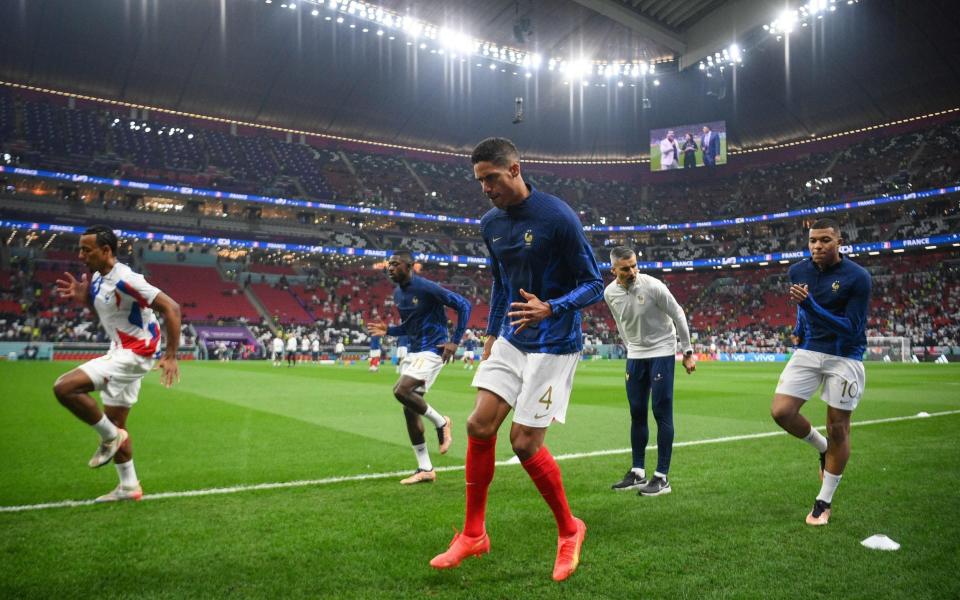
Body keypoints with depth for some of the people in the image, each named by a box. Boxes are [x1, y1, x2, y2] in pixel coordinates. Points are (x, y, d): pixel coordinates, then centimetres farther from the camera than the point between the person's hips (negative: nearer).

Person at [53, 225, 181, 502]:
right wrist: (83, 298, 6)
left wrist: (170, 356, -29)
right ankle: (129, 487, 26)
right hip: (121, 353, 10)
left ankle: (110, 436, -3)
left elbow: (171, 307, -25)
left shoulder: (125, 279, -22)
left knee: (64, 387, -21)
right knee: (116, 425, 15)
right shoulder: (97, 278, 7)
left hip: (134, 354, -10)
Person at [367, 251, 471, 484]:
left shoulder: (427, 288, -14)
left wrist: (455, 341, -15)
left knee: (401, 391, -25)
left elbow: (463, 305, -13)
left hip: (432, 351, -9)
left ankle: (441, 422, 1)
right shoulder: (397, 294, 11)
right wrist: (388, 330, 6)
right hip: (413, 352, 9)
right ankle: (425, 470, 13)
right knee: (409, 409, 5)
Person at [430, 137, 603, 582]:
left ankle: (569, 530, 19)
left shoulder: (557, 216, -16)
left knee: (524, 442, -7)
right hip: (510, 340, 7)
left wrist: (551, 309, -30)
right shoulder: (491, 224, 6)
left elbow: (594, 285, -14)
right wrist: (492, 334, 17)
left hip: (553, 345, -6)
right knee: (479, 426, -1)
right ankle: (474, 534, 15)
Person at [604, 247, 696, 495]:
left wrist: (688, 351, -7)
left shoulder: (653, 286, -18)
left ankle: (662, 477, 0)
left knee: (661, 413, -6)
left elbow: (678, 315, -9)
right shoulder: (610, 293, -4)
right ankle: (637, 473, 16)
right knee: (637, 413, 7)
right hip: (635, 355, 5)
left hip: (662, 351, -5)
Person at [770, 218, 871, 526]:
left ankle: (824, 502, 18)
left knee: (838, 428, 3)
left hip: (845, 358, -4)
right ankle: (823, 448, 23)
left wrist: (811, 306, -29)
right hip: (808, 351, 4)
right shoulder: (798, 271, 1)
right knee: (781, 411, -9)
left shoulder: (858, 277, -15)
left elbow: (852, 328, -21)